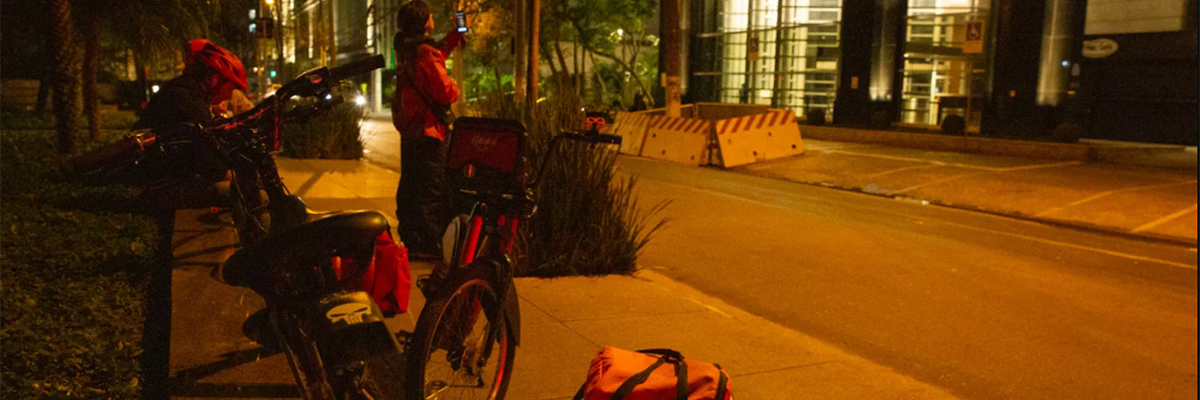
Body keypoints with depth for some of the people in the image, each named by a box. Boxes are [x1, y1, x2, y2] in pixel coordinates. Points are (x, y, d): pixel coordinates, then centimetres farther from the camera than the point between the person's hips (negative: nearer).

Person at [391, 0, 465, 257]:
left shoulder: (404, 48, 6)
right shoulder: (426, 53, -21)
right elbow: (446, 93, -22)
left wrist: (456, 36, 22)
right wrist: (455, 89, 0)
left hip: (406, 124, 10)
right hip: (427, 129, -10)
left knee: (409, 183, 18)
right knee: (432, 187, -4)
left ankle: (408, 236, 27)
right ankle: (429, 243, -1)